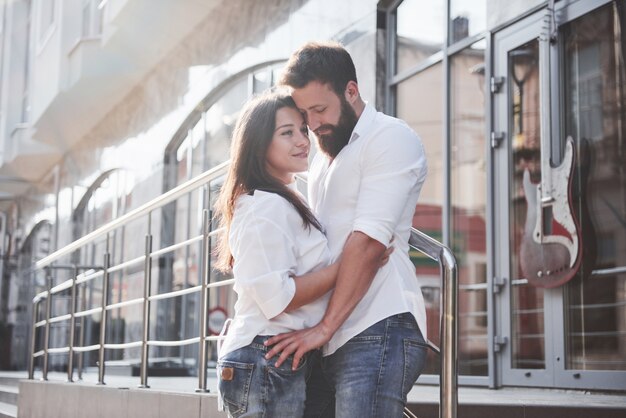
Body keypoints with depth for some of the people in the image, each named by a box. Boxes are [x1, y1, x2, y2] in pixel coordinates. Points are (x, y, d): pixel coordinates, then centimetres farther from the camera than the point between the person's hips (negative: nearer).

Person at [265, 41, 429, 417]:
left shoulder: (391, 139, -4)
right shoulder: (323, 159, 24)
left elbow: (368, 242, -14)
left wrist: (324, 328, -16)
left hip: (378, 332, -8)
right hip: (326, 343, 8)